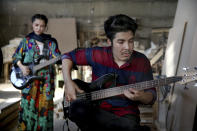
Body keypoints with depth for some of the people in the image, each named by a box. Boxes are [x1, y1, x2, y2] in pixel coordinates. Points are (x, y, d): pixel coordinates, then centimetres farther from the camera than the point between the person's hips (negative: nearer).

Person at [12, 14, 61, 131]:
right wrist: (22, 66, -6)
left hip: (46, 79, 1)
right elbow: (16, 57, 11)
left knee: (45, 106, 2)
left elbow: (58, 57, 3)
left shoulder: (51, 42, 10)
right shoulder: (26, 41, 9)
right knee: (29, 105, -3)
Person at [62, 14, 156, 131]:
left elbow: (152, 96, 4)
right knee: (78, 108, -33)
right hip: (98, 111, 2)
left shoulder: (142, 62, -1)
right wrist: (68, 82, -3)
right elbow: (68, 56, 11)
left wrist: (141, 97, -21)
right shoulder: (98, 55, -2)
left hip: (126, 114, -2)